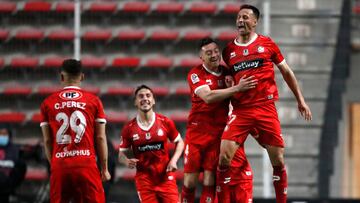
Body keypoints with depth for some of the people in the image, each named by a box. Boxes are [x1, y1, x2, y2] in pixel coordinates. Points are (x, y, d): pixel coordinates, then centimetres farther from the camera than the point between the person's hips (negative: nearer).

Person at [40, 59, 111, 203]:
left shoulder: (48, 103, 7)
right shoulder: (94, 101, 4)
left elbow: (47, 141, 9)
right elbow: (100, 138, 3)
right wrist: (104, 169, 11)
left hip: (59, 166, 1)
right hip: (86, 165, -1)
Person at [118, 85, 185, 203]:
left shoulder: (165, 122, -1)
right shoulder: (129, 128, -2)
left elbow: (179, 142, 11)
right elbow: (122, 154, 6)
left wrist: (173, 160, -5)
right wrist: (127, 161, -17)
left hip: (165, 177, 1)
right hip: (144, 179, 0)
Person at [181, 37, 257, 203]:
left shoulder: (227, 73, 7)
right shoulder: (195, 74, -6)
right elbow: (208, 97, -23)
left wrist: (230, 85, -7)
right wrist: (236, 88, -28)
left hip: (218, 132, 2)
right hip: (196, 131, -2)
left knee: (210, 180, -4)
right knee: (190, 181, -2)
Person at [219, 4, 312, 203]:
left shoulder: (267, 44, 6)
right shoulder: (228, 50, 10)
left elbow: (286, 72, 14)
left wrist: (300, 100, 14)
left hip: (266, 108, -1)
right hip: (241, 110, 1)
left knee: (278, 160, 1)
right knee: (224, 156, -14)